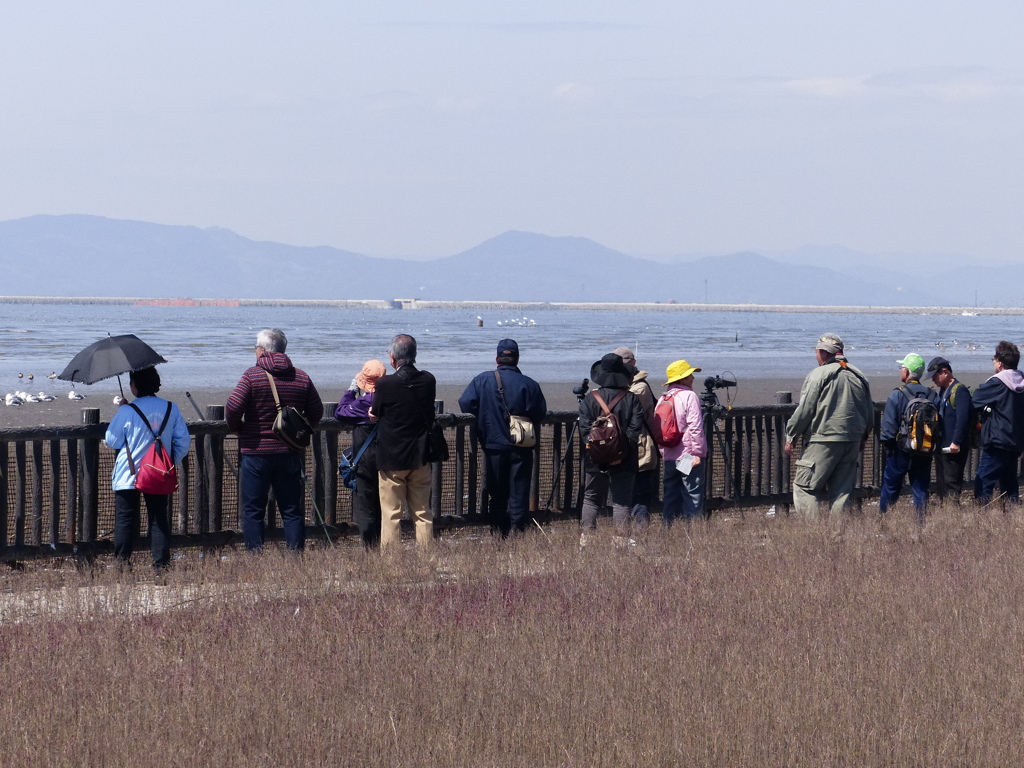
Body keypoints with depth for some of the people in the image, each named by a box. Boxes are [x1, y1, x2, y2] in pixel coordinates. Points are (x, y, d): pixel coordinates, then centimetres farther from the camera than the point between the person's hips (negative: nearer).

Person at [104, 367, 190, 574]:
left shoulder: (127, 411, -12)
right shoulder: (171, 409, 0)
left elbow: (112, 441, -1)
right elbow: (183, 441, 2)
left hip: (128, 477, -3)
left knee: (125, 520, 4)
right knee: (159, 520, 7)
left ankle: (121, 562, 4)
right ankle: (161, 564, 3)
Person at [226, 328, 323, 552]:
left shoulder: (253, 375, -9)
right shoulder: (301, 377, 4)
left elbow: (233, 408, -17)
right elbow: (316, 413, 10)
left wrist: (238, 429, 2)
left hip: (256, 452, -4)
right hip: (291, 454, 4)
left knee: (252, 510, 2)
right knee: (292, 510, 8)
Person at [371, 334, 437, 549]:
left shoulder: (385, 384, -17)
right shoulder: (428, 380, -4)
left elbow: (374, 415, -4)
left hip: (391, 459, -4)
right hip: (420, 458, 4)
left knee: (391, 515, 3)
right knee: (422, 513, 11)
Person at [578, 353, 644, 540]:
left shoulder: (590, 398, -1)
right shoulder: (631, 399, -2)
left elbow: (585, 428, -7)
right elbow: (635, 428, -8)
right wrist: (623, 449, -8)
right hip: (623, 461, -1)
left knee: (591, 499, 12)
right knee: (622, 502, 1)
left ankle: (586, 538, 8)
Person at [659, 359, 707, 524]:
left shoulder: (663, 398, 11)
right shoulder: (689, 396, -11)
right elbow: (695, 426, -17)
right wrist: (697, 452, -14)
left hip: (669, 456, 7)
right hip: (688, 455, -7)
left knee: (671, 496, 11)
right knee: (693, 496, -4)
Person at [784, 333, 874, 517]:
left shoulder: (818, 375, -8)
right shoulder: (859, 377, 12)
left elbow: (804, 410, -10)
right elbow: (869, 413, 19)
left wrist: (791, 437, -2)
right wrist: (863, 438, 31)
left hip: (823, 441, -7)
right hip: (852, 442, 7)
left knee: (804, 487, -2)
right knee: (842, 491, 11)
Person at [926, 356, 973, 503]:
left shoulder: (960, 390, -13)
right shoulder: (943, 391, 17)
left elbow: (962, 418, -21)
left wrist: (956, 442, -25)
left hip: (954, 448, -10)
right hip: (941, 446, 10)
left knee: (952, 482, -10)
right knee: (941, 483, 11)